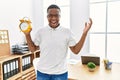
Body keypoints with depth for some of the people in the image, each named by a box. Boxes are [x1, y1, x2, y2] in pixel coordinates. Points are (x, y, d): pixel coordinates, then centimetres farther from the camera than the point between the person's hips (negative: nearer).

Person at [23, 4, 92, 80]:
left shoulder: (67, 32, -6)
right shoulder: (41, 31, -3)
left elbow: (76, 50, -6)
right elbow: (33, 49, 3)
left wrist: (85, 33, -15)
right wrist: (27, 34, -9)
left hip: (60, 73, -1)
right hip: (42, 72, 1)